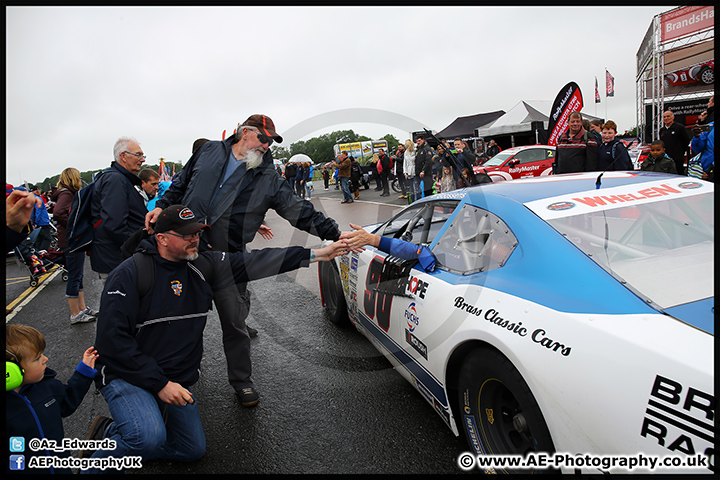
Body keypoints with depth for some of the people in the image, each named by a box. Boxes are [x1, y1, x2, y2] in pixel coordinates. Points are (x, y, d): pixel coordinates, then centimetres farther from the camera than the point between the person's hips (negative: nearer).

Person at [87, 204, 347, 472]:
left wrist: (319, 254, -18)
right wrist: (159, 383, -23)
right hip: (127, 376, -6)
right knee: (149, 438, -31)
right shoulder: (131, 273, -17)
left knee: (193, 450, 10)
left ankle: (125, 440, 28)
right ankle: (106, 437, 2)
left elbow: (253, 262, -12)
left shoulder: (202, 266, -4)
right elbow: (112, 340, -20)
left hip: (177, 380, 6)